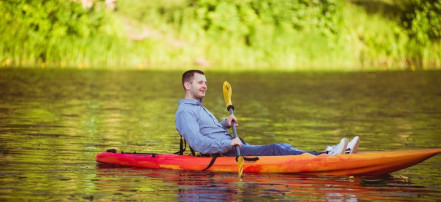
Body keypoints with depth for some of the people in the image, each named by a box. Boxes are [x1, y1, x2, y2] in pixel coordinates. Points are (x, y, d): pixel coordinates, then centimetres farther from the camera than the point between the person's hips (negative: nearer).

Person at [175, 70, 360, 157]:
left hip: (230, 148, 10)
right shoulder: (185, 112, -7)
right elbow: (197, 142, -21)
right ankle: (325, 156, -31)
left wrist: (225, 124, 15)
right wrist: (228, 144, -24)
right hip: (223, 154, -10)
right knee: (275, 150, -22)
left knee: (282, 147, -4)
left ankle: (339, 152, -14)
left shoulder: (198, 108, 27)